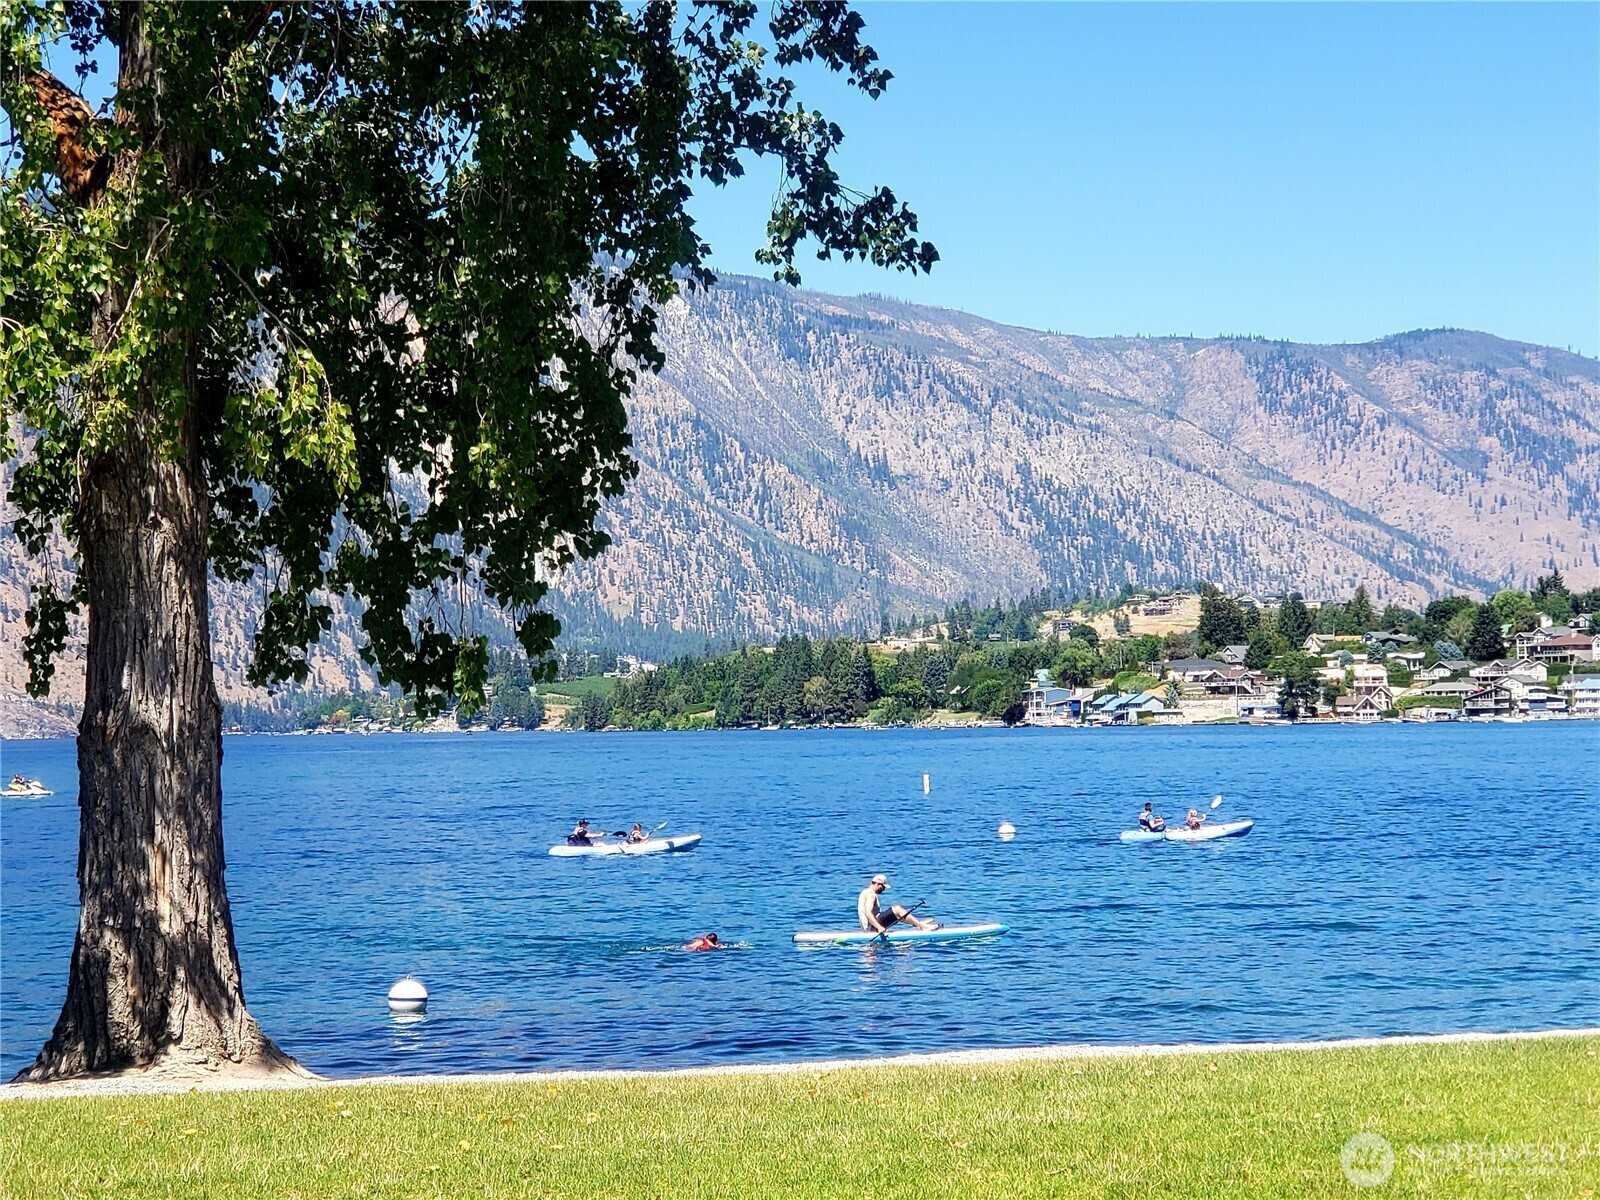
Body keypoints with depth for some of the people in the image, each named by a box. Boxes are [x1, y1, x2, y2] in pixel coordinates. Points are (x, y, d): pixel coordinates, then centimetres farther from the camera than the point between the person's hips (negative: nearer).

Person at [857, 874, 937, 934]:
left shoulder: (865, 892, 21)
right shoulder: (870, 894, -12)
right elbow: (868, 913, -26)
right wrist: (879, 927, -34)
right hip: (873, 927, -11)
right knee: (897, 909, -14)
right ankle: (922, 926, -16)